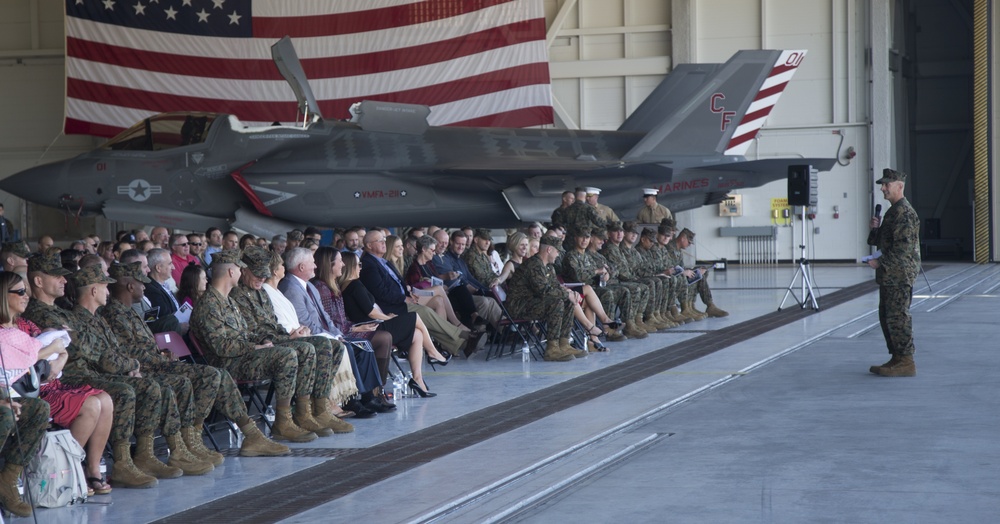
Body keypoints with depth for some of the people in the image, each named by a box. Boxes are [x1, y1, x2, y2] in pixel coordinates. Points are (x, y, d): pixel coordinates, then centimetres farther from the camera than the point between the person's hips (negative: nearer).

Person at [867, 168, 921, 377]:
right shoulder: (894, 211, 18)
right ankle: (897, 358, 20)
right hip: (890, 275, 11)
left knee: (897, 317, -9)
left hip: (900, 275, -11)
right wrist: (877, 227, 8)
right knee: (886, 316, 14)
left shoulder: (904, 213, -15)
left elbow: (903, 247, -22)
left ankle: (906, 362, -6)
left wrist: (880, 263, -17)